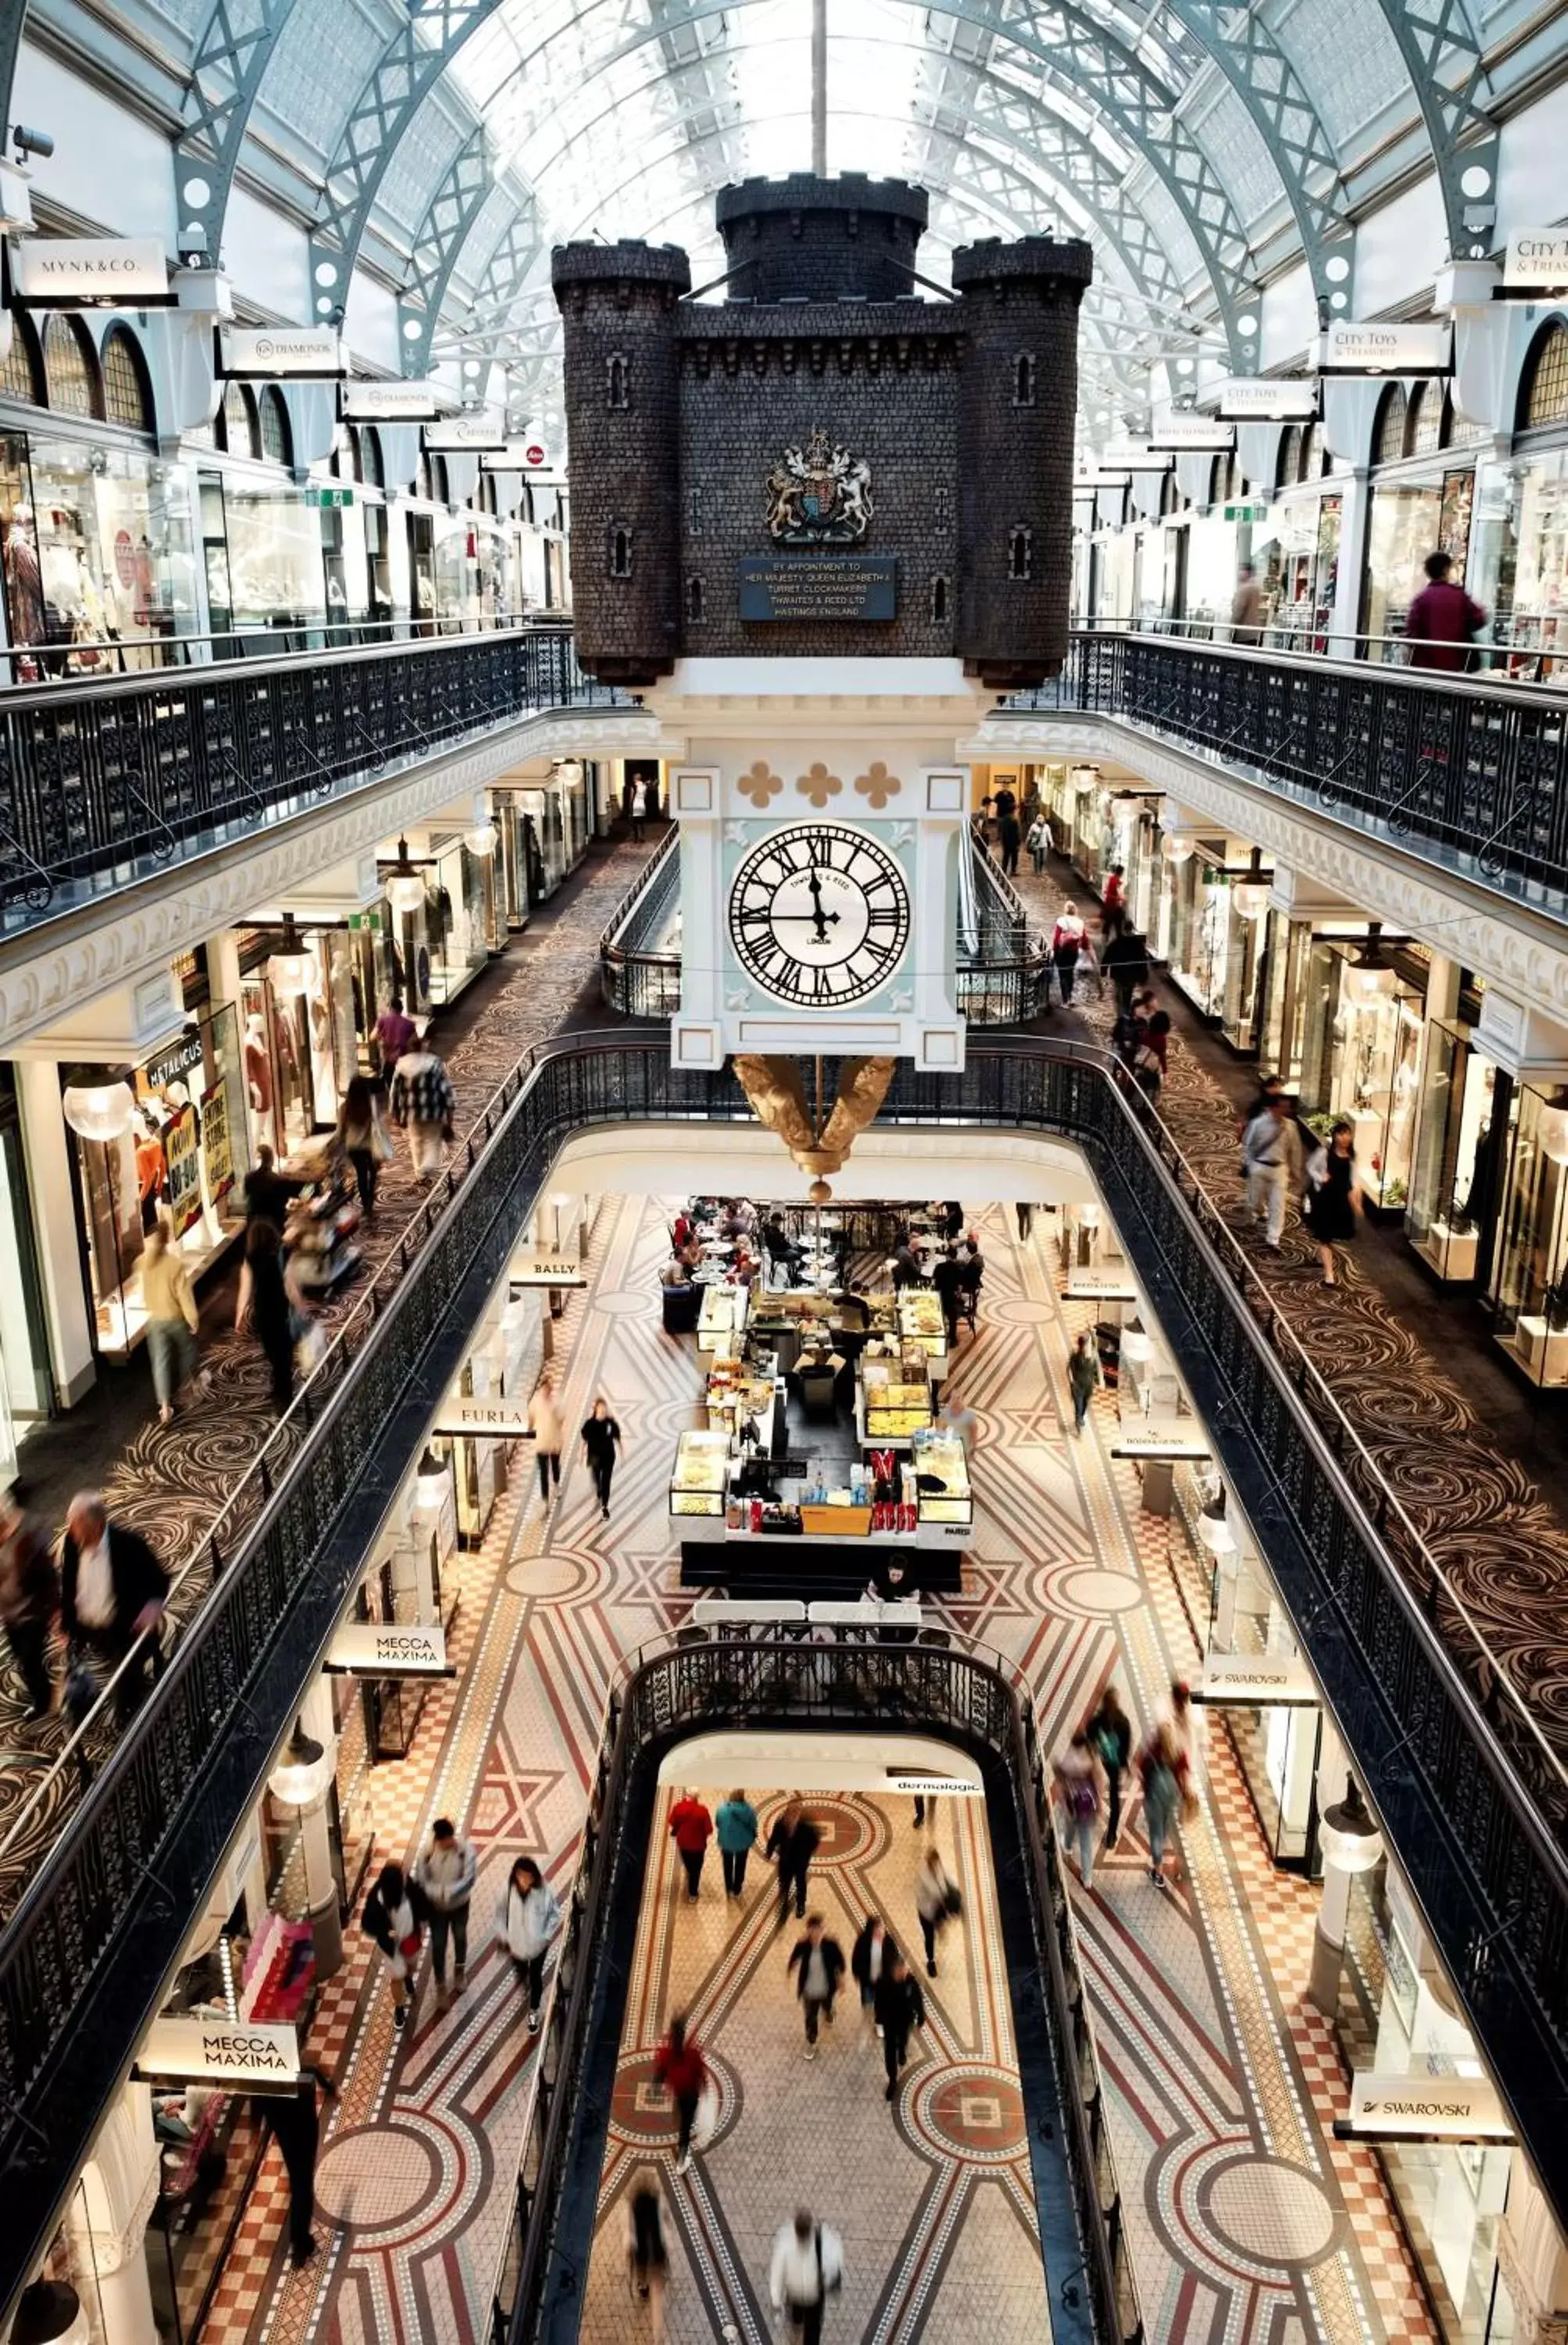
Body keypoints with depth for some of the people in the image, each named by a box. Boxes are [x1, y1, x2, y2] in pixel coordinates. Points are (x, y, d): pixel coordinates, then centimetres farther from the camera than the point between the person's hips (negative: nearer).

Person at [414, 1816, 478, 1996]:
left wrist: (449, 1892, -37)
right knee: (438, 1944, 10)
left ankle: (460, 1971, 52)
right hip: (436, 1906, 0)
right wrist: (437, 1893, -32)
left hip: (459, 1904, 1)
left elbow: (469, 1878, -25)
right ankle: (440, 1983, 32)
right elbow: (421, 1879, -16)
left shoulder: (466, 1849, -25)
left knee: (460, 1937, 24)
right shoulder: (428, 1851, -23)